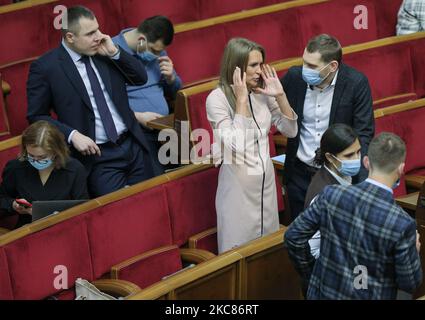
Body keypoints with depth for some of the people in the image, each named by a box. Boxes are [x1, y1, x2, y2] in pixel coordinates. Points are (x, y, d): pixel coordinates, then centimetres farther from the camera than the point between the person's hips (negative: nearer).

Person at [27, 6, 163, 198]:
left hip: (133, 145, 5)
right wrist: (72, 135, -18)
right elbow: (37, 116, -5)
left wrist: (114, 52, -6)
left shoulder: (102, 52, 5)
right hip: (95, 155, -5)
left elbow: (141, 78, 8)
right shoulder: (45, 68, -9)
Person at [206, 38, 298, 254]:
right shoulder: (217, 98, -16)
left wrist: (280, 96, -8)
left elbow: (291, 131, 4)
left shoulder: (263, 92, 0)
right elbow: (235, 145, -25)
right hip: (238, 184, -5)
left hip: (266, 179, 6)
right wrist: (241, 100, -24)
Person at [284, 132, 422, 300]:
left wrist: (310, 273, 10)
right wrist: (414, 252, 8)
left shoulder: (331, 195, -14)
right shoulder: (403, 224, -22)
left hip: (324, 292, 2)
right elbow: (409, 283, -11)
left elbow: (293, 236, -4)